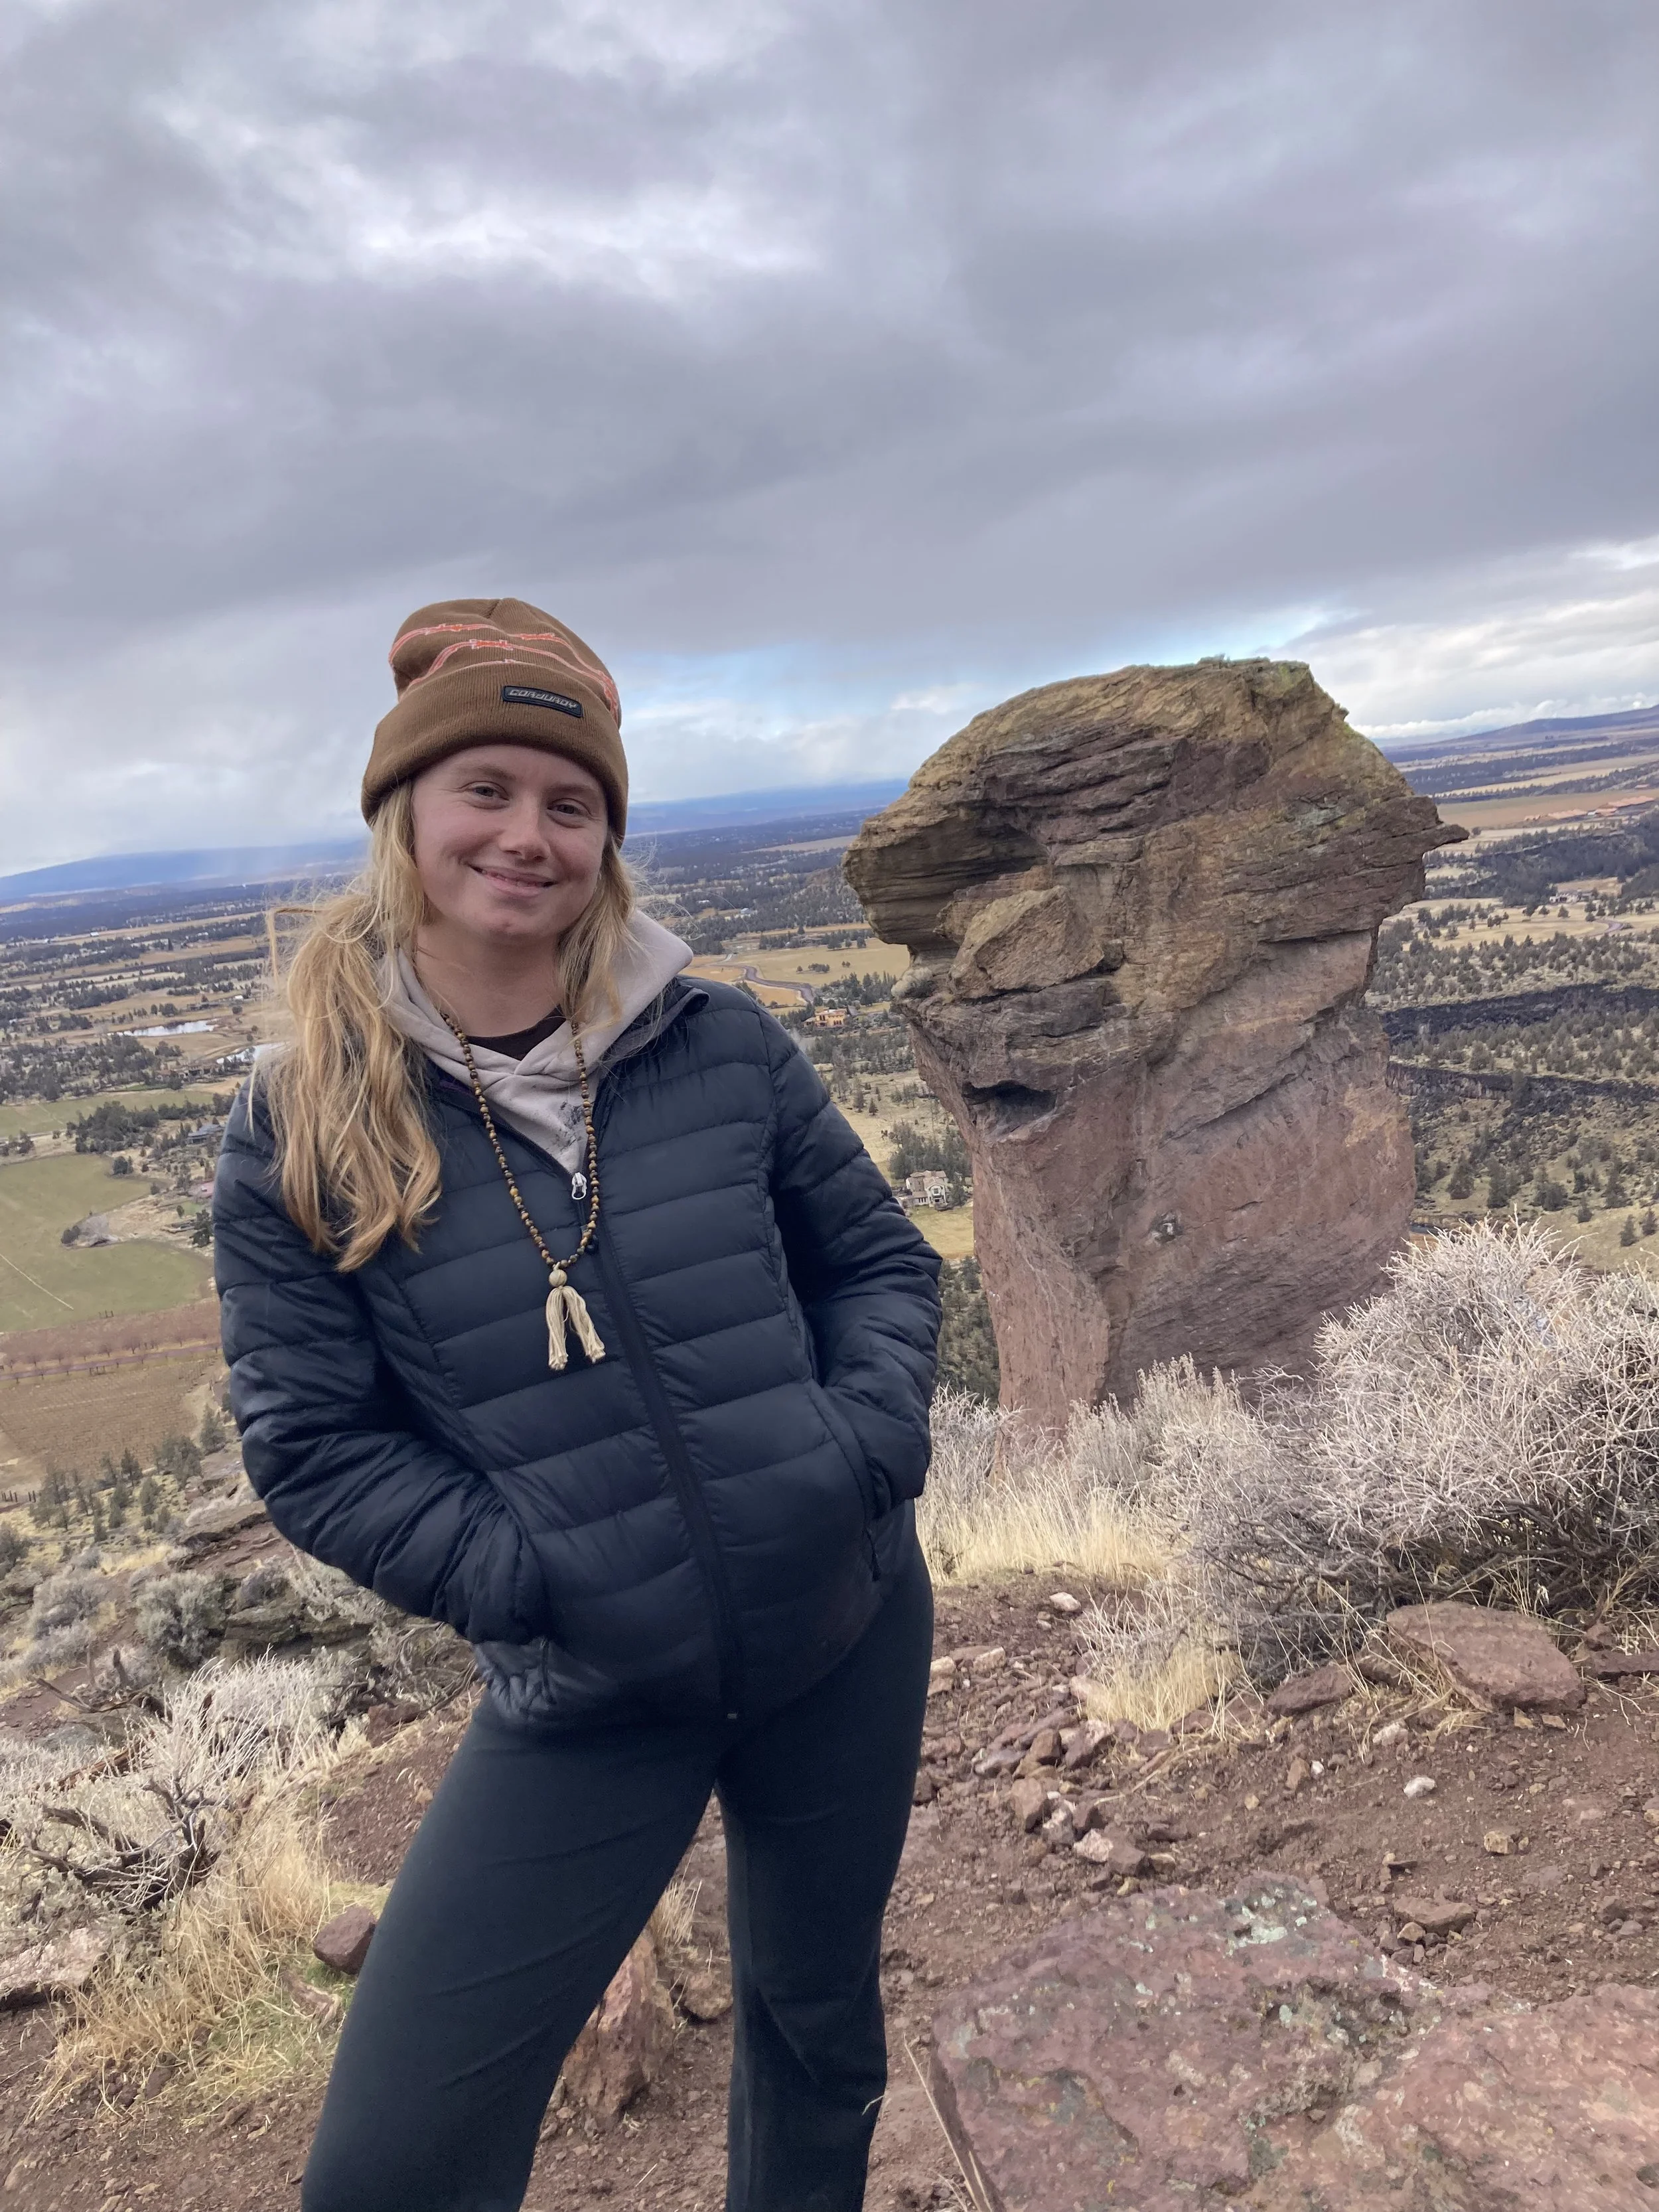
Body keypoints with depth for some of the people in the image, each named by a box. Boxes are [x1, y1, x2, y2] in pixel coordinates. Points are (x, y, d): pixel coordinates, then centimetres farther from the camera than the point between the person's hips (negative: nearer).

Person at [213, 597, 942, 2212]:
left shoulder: (720, 1046, -6)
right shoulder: (301, 1134, -10)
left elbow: (880, 1260, 4)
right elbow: (310, 1445, -7)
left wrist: (870, 1442, -13)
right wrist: (525, 1575, -17)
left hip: (849, 1642, 2)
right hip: (583, 1706, -1)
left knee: (818, 2018, 24)